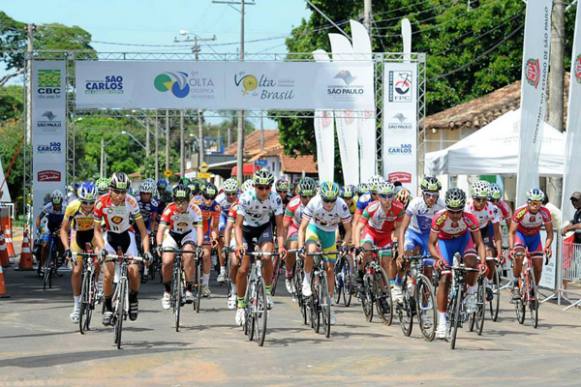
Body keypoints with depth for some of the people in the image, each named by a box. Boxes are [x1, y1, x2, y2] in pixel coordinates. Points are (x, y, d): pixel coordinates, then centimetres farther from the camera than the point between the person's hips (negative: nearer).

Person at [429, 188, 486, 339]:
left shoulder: (470, 218, -31)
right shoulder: (440, 218, -34)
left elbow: (479, 243, -22)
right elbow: (431, 244, -26)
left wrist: (483, 262, -39)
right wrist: (438, 258, -45)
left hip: (463, 238, 1)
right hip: (445, 241, 0)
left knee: (472, 262, -31)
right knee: (445, 278, -12)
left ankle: (471, 293, -2)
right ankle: (442, 321, -7)